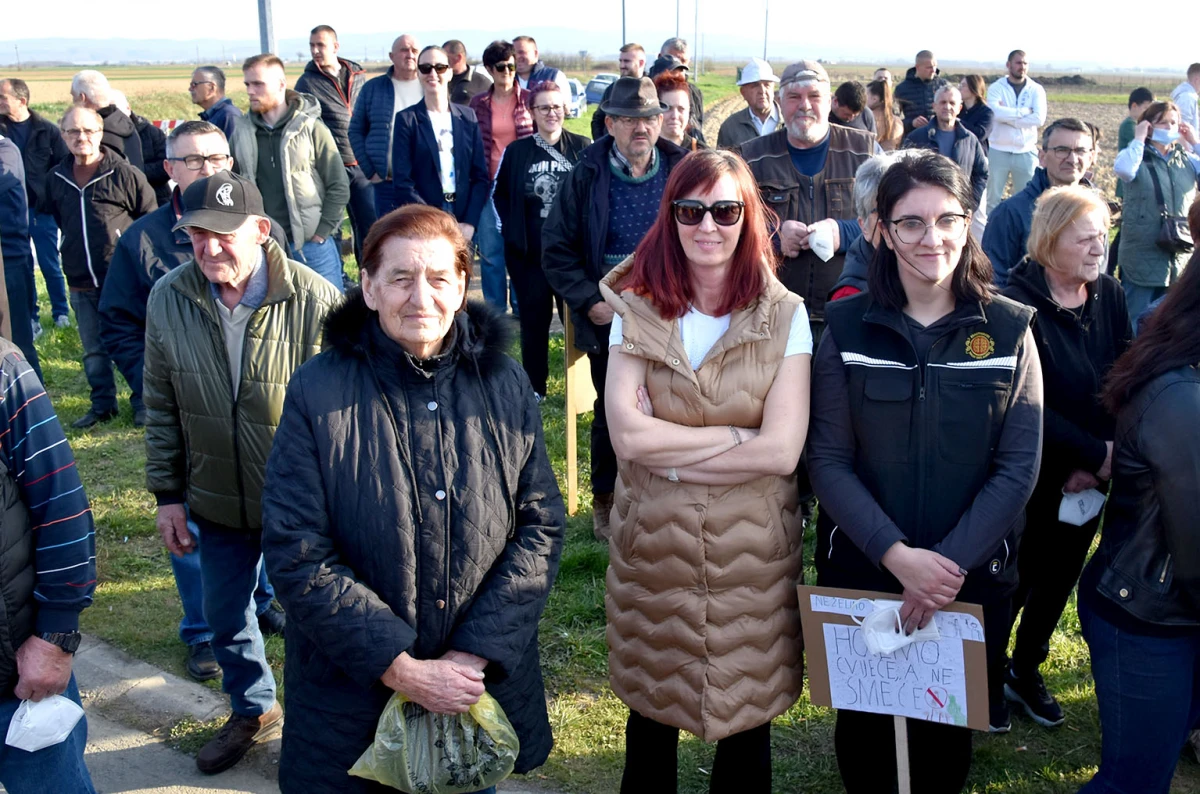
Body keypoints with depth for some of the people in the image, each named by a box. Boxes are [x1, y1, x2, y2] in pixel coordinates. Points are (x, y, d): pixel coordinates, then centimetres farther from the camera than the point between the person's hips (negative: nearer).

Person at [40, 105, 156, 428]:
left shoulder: (125, 174, -8)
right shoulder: (56, 178, 6)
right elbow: (50, 216, 22)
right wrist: (71, 251, 16)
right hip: (81, 284, 5)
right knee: (93, 352, 12)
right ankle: (103, 405, 24)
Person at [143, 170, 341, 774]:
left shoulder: (316, 300, -20)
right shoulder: (168, 299, -6)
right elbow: (161, 407, 4)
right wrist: (168, 495, 5)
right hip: (217, 501, 5)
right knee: (224, 618, 22)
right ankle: (252, 712, 50)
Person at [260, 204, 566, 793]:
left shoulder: (505, 385, -3)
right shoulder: (317, 393, -12)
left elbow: (543, 527, -3)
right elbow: (297, 556, -14)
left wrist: (476, 654, -13)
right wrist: (403, 670, -18)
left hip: (485, 691, 3)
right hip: (352, 699, -2)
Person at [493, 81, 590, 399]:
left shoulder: (582, 147, 0)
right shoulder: (517, 151, 3)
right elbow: (499, 194, 12)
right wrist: (512, 229, 2)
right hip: (529, 252, 1)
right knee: (534, 318, 9)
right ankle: (534, 386, 20)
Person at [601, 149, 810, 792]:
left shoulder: (784, 317, -4)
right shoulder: (636, 311, -2)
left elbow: (783, 450, -14)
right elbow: (628, 434, -14)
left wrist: (670, 454, -14)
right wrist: (737, 435, -14)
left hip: (752, 554, -1)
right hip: (652, 547, 1)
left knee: (747, 720, 14)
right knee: (651, 713, 18)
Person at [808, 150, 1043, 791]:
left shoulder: (1009, 330, -5)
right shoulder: (847, 326, -6)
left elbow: (1019, 467, -7)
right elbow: (827, 459, -9)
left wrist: (951, 563, -16)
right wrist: (898, 555, -20)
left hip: (974, 578, 0)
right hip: (860, 570, 0)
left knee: (947, 734, 17)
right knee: (863, 726, 16)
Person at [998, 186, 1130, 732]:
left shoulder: (1109, 297, -2)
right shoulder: (1017, 303, -20)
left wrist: (1096, 462, -13)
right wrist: (1096, 454, -21)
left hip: (1089, 478, 6)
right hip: (1031, 477, -5)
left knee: (1059, 578, 19)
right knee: (1014, 581, 8)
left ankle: (1026, 671, 41)